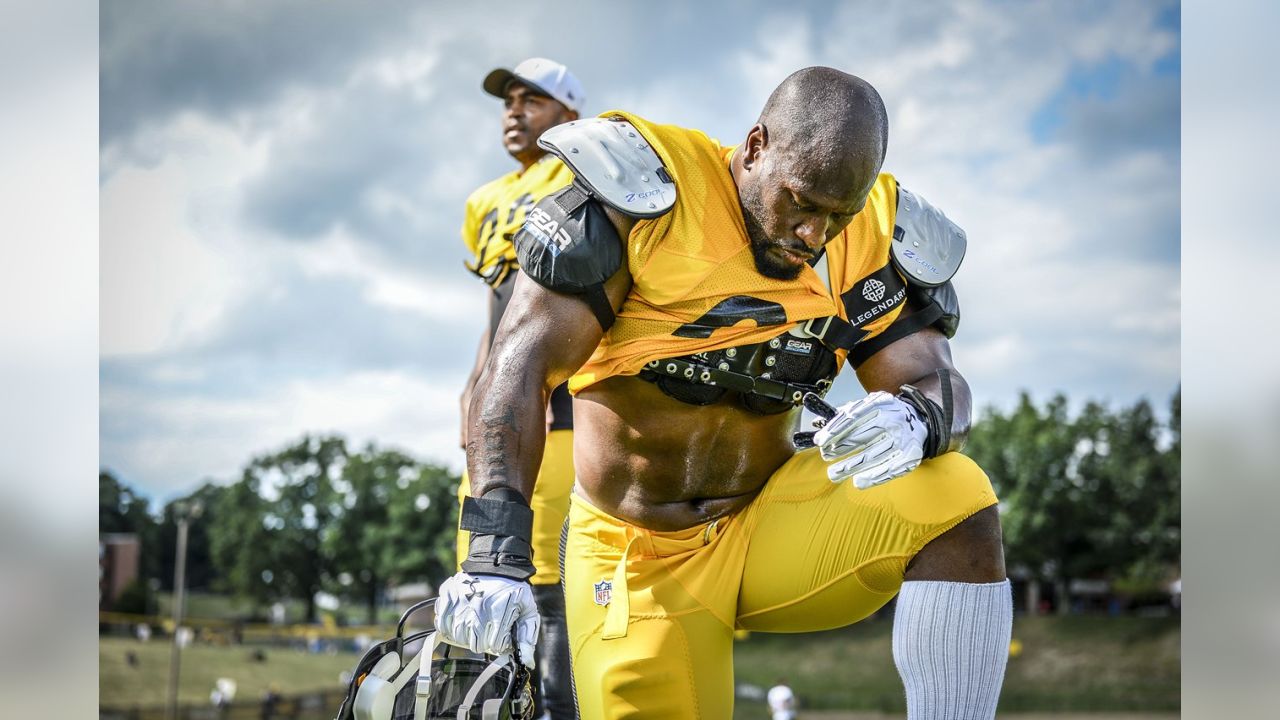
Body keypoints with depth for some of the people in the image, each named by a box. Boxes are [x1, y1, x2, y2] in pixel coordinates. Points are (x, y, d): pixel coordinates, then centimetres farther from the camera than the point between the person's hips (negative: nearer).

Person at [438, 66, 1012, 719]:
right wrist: (496, 555, -33)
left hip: (767, 525, 3)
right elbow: (522, 365, -23)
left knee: (958, 504, -20)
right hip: (637, 557, -2)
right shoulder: (645, 195, -17)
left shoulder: (872, 243, -4)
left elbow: (939, 383, -8)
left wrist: (915, 420, -36)